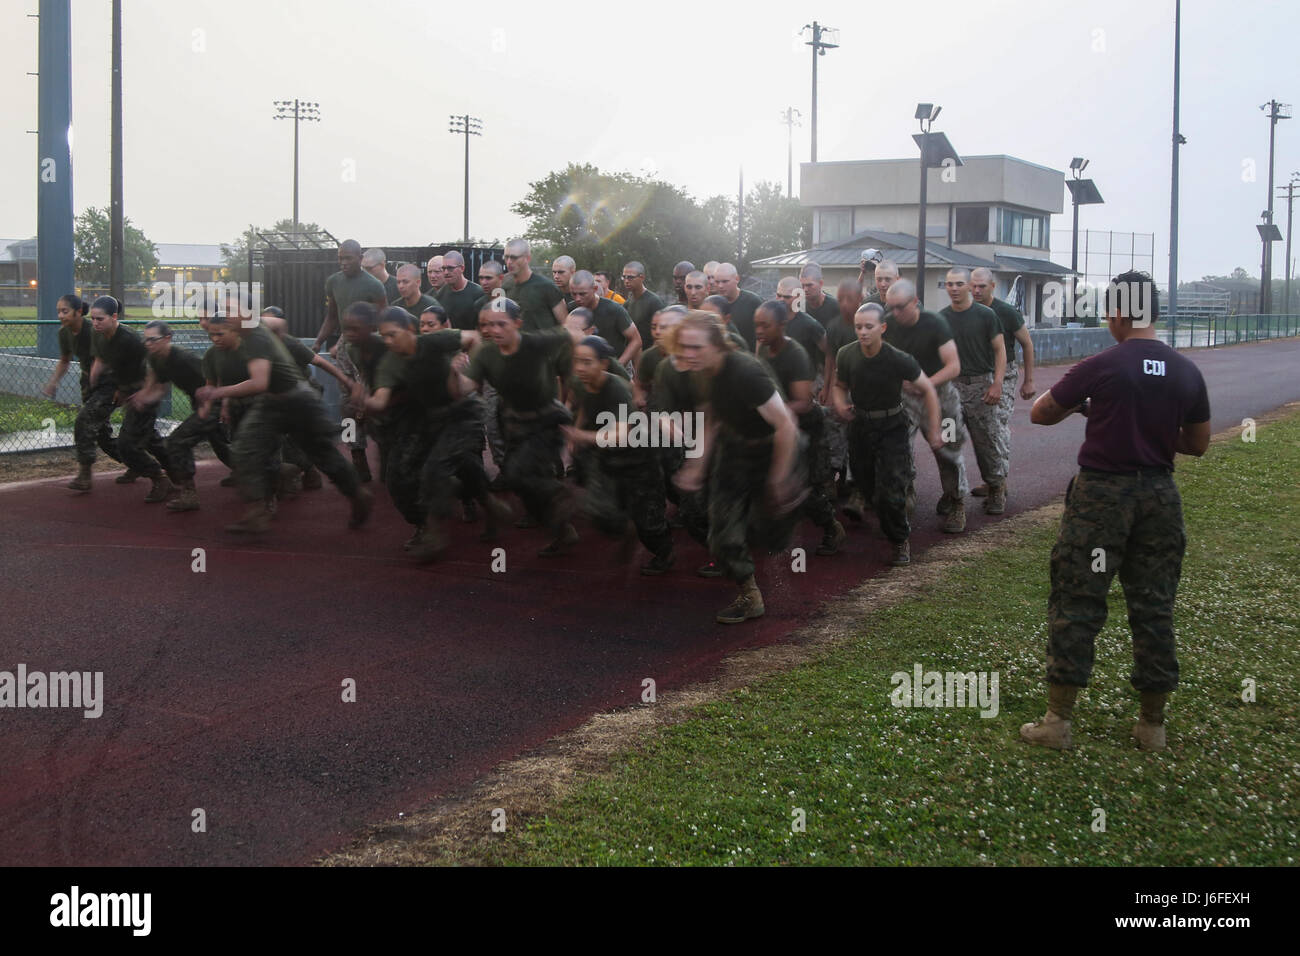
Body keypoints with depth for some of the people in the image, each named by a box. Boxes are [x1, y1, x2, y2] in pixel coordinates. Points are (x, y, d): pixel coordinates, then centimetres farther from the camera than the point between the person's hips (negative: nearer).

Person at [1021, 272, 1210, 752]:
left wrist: (1082, 406, 14)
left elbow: (1039, 413, -4)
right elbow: (1197, 444, 10)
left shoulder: (1101, 366, -12)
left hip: (1102, 493, -4)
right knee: (1154, 606, 11)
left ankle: (1058, 719, 4)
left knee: (1076, 603, 2)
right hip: (1159, 495, 4)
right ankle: (1153, 724, 19)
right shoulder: (1187, 372, 1)